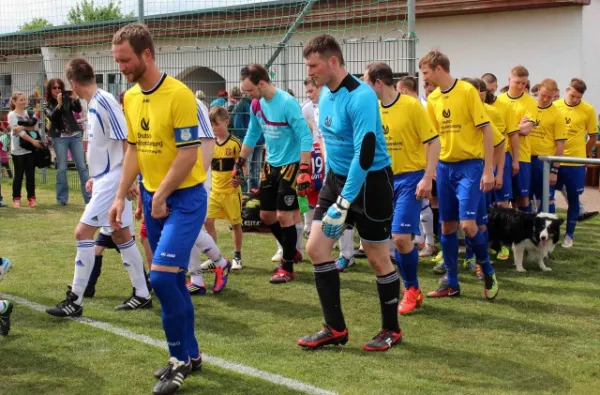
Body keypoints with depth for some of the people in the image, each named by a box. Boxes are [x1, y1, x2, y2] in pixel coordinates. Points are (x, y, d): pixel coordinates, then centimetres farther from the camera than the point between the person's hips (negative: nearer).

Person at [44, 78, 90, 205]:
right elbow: (52, 117, -14)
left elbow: (78, 109, -8)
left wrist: (76, 99, -26)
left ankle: (88, 197, 3)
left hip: (75, 135, 1)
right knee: (62, 168, 0)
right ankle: (62, 198, 8)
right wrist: (59, 104, -26)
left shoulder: (67, 98, 5)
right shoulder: (47, 104, 3)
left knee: (82, 167, 1)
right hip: (59, 138, -1)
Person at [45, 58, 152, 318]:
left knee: (83, 232, -11)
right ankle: (142, 295, 20)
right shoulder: (94, 104, 11)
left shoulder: (104, 101, -17)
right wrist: (96, 178, 24)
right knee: (121, 235, 13)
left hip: (112, 180, -10)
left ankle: (75, 300, -5)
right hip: (105, 180, 10)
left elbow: (126, 141, -19)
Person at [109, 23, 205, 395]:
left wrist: (161, 197, -15)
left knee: (162, 277, -15)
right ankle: (190, 354, 25)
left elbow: (189, 155, -18)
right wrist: (121, 197, 10)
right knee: (173, 280, 12)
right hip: (153, 198, 8)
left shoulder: (179, 94, -17)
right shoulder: (130, 98, 7)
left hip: (184, 198, -7)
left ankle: (181, 358, 2)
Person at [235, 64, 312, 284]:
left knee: (284, 216, -5)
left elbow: (305, 137, -22)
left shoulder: (287, 103, -21)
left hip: (291, 165, -8)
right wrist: (240, 163, 18)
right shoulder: (256, 104, 2)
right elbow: (252, 135, 17)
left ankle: (287, 267, 10)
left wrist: (304, 170, -27)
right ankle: (291, 251, 33)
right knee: (266, 215, 11)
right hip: (271, 165, 8)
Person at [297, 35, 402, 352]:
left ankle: (391, 330, 21)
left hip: (369, 182, -8)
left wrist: (343, 204, -28)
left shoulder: (360, 97, -23)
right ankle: (335, 329, 10)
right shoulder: (325, 94, 5)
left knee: (378, 259, 2)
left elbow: (365, 153, -27)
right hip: (336, 178, 8)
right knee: (316, 248, 1)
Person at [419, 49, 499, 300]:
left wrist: (488, 170, -14)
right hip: (445, 166, 6)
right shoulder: (432, 99, 7)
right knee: (447, 225, 7)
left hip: (470, 165, -6)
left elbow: (486, 130, -11)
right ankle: (451, 283, 18)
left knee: (467, 224, -15)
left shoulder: (467, 91, -11)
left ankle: (488, 272, 10)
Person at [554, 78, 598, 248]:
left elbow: (593, 137, 5)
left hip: (575, 163, -1)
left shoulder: (588, 110, -5)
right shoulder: (554, 106, -2)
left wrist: (583, 154, 11)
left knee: (573, 199, 8)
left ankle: (569, 235, 19)